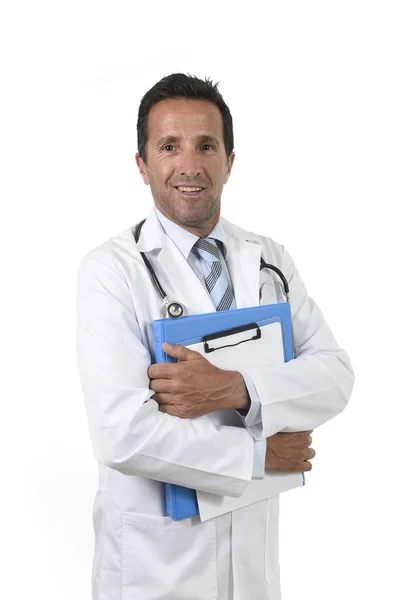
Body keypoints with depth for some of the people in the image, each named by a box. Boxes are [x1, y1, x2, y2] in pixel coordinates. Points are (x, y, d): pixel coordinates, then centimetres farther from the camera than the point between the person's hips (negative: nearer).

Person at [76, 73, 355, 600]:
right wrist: (258, 453, -14)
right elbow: (123, 433, -22)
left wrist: (236, 389, -22)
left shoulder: (271, 260, 3)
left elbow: (336, 375, -6)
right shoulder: (110, 269, -13)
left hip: (255, 542, 4)